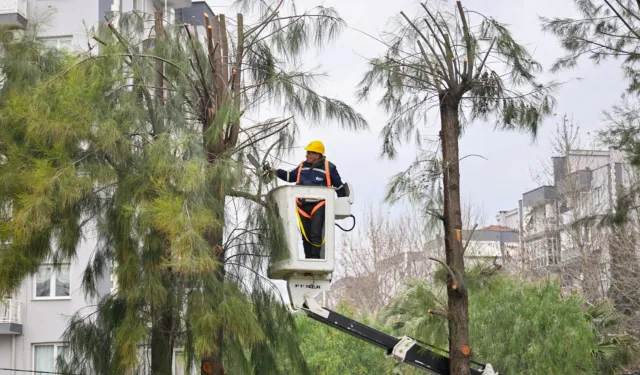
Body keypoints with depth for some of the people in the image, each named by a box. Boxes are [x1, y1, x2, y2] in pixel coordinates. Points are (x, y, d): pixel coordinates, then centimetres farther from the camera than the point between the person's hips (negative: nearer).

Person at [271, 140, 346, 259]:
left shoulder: (328, 167, 0)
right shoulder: (303, 166, 13)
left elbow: (338, 185, 7)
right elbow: (290, 176, 26)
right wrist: (277, 172, 15)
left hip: (319, 205, -5)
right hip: (303, 206, 5)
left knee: (315, 233, -15)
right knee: (305, 234, 5)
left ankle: (315, 257, -12)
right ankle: (308, 258, 11)